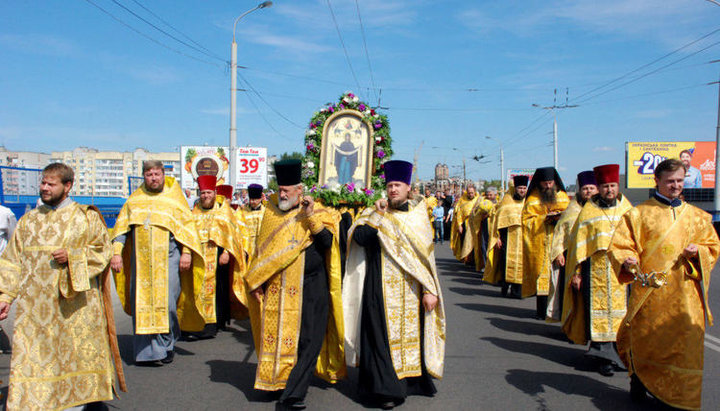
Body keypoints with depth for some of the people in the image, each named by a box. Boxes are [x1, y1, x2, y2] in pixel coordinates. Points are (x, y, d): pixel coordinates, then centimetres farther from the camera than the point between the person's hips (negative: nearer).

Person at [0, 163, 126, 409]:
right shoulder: (28, 220, 12)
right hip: (35, 305, 3)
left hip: (75, 305, -3)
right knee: (32, 354, 0)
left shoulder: (86, 217, 3)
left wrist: (71, 256, -14)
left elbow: (103, 251, 0)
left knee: (80, 354, 3)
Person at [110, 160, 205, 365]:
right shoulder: (134, 200, 13)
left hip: (168, 257, -2)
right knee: (142, 304, 0)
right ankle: (146, 351, 9)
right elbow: (121, 227, 13)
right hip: (141, 259, 2)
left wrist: (186, 253, -7)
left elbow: (187, 226, 4)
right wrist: (116, 252, 1)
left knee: (166, 302, -6)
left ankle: (167, 344, 12)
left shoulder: (174, 198, 6)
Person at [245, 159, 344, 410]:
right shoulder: (272, 212, 8)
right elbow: (262, 249, 13)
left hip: (310, 288, -2)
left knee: (308, 340, -5)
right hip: (276, 287, 3)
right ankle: (273, 380, 25)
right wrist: (256, 281, 10)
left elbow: (328, 242, -14)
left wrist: (311, 217, -21)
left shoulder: (318, 213, -1)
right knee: (276, 335, 6)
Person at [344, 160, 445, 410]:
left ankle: (411, 378, 26)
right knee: (384, 335, -3)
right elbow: (359, 237, -13)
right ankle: (386, 388, 6)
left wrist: (430, 290, -2)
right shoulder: (375, 216, 5)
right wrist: (379, 213, -13)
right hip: (381, 288, -1)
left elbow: (426, 255, 4)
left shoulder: (417, 216, 6)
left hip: (410, 289, 1)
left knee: (410, 331, 8)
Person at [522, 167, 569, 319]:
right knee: (542, 275, -4)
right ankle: (542, 310, 2)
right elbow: (527, 221, -2)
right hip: (540, 245, -2)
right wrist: (544, 219, -16)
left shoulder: (563, 197, 13)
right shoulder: (532, 200, 3)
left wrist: (561, 217, -9)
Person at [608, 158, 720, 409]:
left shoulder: (697, 216, 12)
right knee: (646, 341, 5)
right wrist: (626, 261, -25)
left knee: (688, 343, 1)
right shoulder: (639, 214, 0)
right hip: (650, 292, -3)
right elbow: (619, 246, -4)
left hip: (686, 294, 3)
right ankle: (639, 380, 28)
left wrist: (697, 251, -5)